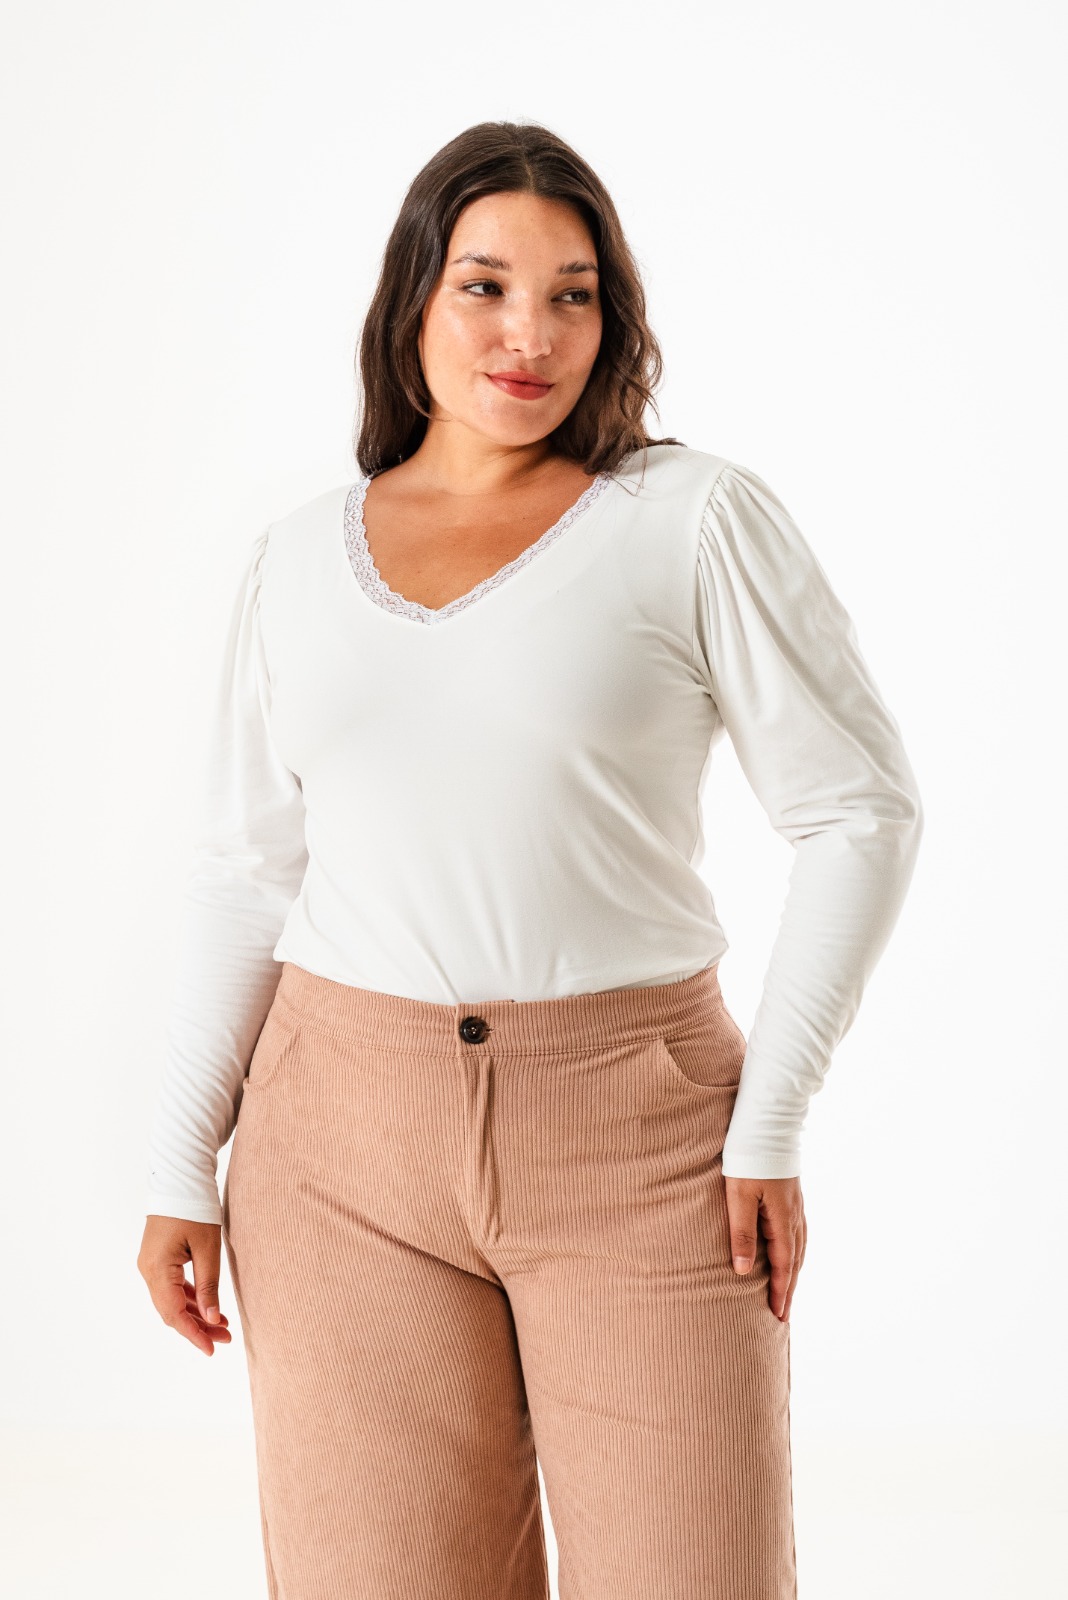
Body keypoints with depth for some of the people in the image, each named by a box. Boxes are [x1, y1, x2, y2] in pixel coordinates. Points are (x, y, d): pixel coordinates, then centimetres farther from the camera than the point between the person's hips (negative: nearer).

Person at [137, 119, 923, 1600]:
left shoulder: (696, 518, -2)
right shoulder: (301, 559, 9)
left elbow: (859, 810, -2)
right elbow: (247, 868, 12)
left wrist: (771, 1119, -8)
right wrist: (183, 1165, 7)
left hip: (634, 1140, -2)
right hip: (350, 1143, 3)